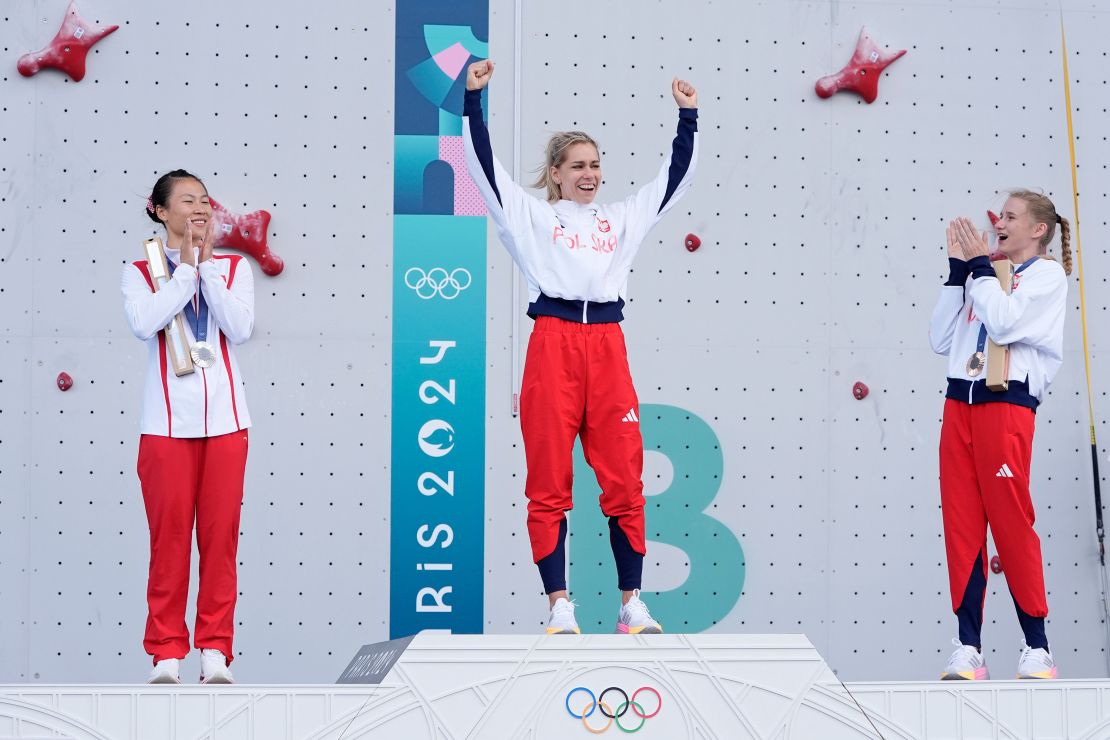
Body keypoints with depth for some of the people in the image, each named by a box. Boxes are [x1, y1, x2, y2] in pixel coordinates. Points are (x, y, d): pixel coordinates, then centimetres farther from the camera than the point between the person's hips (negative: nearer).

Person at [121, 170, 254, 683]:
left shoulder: (233, 267, 11)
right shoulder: (140, 271, 6)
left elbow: (239, 329, -6)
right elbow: (144, 323, -15)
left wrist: (207, 265, -7)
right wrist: (186, 268, -9)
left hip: (224, 419, 2)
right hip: (167, 422, -2)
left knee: (220, 535, 1)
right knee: (169, 535, -2)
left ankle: (215, 650, 7)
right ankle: (167, 651, 6)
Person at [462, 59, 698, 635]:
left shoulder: (623, 218, 22)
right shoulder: (531, 216, 13)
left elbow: (676, 176, 24)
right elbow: (485, 165, 6)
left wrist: (688, 116, 20)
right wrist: (473, 98, 0)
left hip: (608, 346, 3)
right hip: (553, 345, -3)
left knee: (625, 481, 1)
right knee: (549, 484, -2)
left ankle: (631, 603, 8)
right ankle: (559, 606, 2)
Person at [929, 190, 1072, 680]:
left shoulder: (1048, 275, 2)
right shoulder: (985, 278, 21)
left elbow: (1005, 323, -15)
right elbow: (941, 340, 13)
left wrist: (979, 264, -4)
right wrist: (959, 270, 10)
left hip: (1007, 405, -6)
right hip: (959, 404, 6)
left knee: (1012, 525, -6)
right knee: (961, 528, 1)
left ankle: (1037, 649, 2)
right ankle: (968, 649, 3)